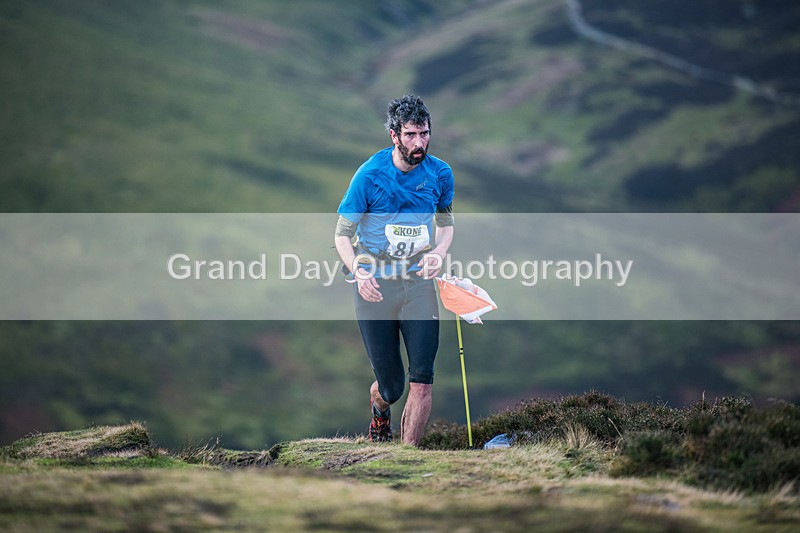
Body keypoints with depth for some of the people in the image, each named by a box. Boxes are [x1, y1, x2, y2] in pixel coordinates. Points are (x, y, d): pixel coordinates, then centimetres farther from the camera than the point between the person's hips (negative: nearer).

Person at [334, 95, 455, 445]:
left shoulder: (440, 174, 0)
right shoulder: (370, 175, -10)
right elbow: (342, 235, -4)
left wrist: (438, 252, -5)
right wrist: (359, 271, -23)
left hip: (418, 281, 2)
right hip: (374, 285, -2)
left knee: (422, 379, -12)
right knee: (391, 386, 4)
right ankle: (379, 407, 42)